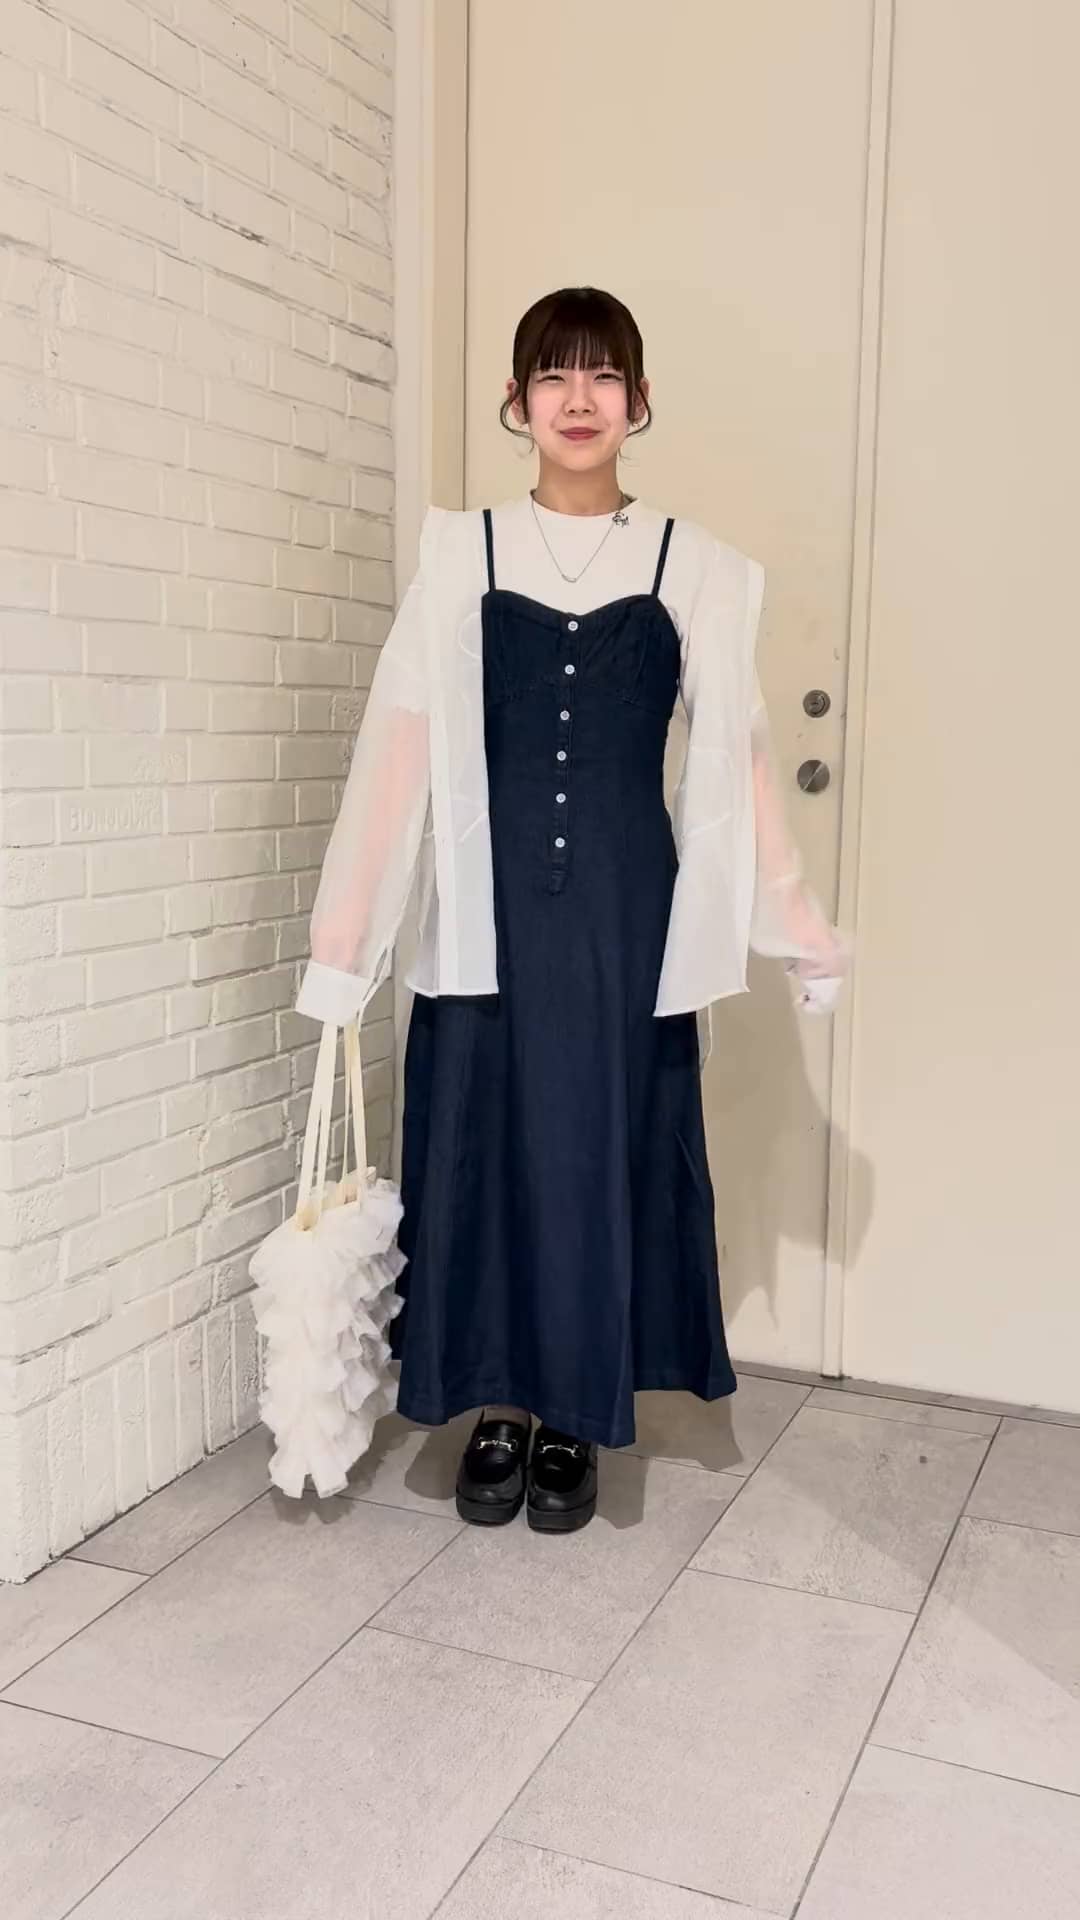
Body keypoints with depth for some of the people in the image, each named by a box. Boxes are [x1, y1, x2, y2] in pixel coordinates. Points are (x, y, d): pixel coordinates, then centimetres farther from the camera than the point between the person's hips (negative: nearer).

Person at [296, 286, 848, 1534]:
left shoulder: (694, 568, 4)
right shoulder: (458, 555, 3)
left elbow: (735, 761, 4)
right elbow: (400, 753, -3)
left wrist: (803, 933, 2)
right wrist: (343, 936, -7)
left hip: (625, 911, 0)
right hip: (488, 909, 0)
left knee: (602, 1147, 6)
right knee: (484, 1141, 6)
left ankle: (573, 1420, 24)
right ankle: (498, 1409, 25)